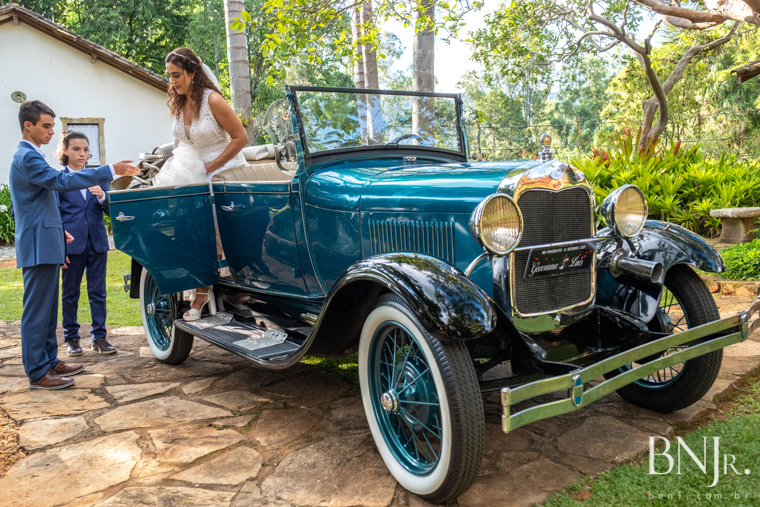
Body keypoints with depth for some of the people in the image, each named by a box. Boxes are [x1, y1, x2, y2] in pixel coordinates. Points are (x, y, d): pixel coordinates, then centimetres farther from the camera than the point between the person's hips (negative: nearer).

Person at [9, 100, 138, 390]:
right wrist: (111, 171, -28)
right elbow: (61, 181, -26)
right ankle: (37, 373, 2)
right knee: (37, 310, -5)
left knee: (47, 309, 14)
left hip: (44, 244, 10)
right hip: (38, 246, -10)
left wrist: (58, 231, 24)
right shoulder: (27, 157, -13)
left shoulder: (28, 155, 20)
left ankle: (49, 362, 22)